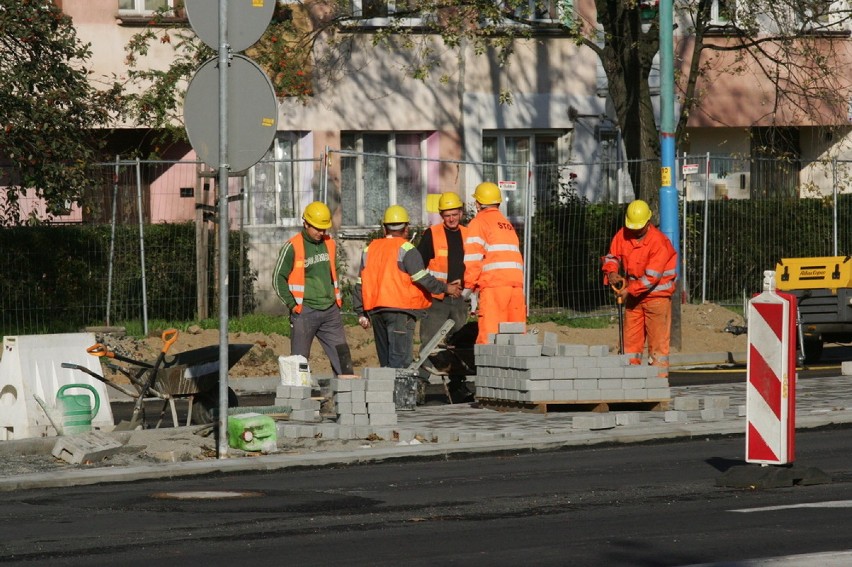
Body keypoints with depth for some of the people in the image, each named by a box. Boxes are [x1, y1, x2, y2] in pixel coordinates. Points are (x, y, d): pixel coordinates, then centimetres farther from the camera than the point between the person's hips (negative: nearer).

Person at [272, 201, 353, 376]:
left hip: (330, 310, 5)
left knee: (342, 355, 2)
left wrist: (337, 298, 13)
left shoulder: (330, 244, 10)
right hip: (305, 311, -5)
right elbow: (278, 278, -5)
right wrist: (292, 305, -10)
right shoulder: (292, 247, -8)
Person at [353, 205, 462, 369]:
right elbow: (423, 279, -10)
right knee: (400, 358, -9)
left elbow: (360, 284, 15)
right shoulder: (406, 249, -6)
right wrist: (445, 288, 3)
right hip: (400, 309, -6)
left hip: (375, 310, 6)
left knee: (386, 359, 14)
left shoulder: (370, 249, 14)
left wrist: (361, 313, 19)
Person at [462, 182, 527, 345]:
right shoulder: (506, 224, 24)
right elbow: (513, 256, 17)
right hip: (516, 282, 6)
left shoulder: (479, 222, 4)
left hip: (494, 283, -6)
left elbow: (473, 258, -4)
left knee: (489, 335, -10)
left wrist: (467, 287, 1)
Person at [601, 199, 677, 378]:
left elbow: (652, 276, -21)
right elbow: (612, 256, 11)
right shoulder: (622, 235, 0)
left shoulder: (659, 242, -18)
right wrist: (611, 272, -11)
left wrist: (630, 290, -21)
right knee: (630, 338, 7)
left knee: (658, 339, -6)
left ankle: (659, 376, -5)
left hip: (656, 295, -6)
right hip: (633, 296, 6)